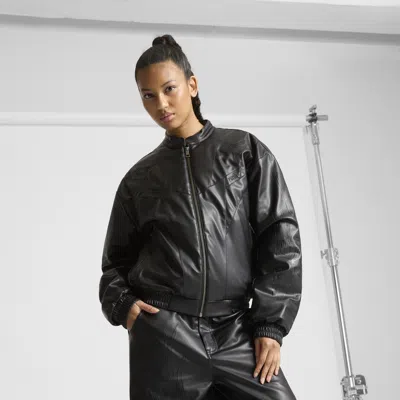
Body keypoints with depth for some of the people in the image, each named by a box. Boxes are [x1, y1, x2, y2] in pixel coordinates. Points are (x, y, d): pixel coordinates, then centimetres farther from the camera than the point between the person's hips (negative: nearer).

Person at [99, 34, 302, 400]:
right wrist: (121, 304, -3)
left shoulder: (245, 152, 7)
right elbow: (116, 259, 17)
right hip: (162, 336, 1)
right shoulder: (139, 179, 11)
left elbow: (280, 238, 3)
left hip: (237, 332, 0)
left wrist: (271, 324, -4)